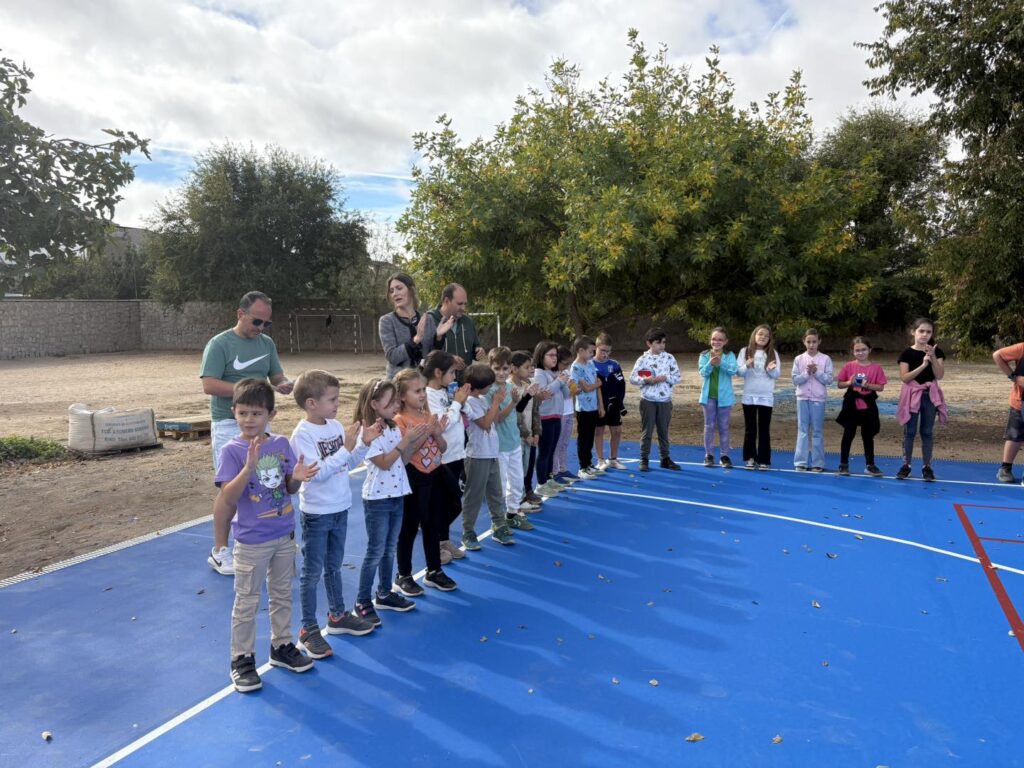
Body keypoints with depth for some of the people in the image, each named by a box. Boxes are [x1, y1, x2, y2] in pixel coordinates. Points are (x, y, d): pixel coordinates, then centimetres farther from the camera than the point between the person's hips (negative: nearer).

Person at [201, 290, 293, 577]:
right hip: (230, 426, -5)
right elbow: (209, 385, -16)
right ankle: (220, 551, 13)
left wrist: (284, 384, -15)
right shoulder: (219, 344, -10)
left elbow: (277, 376, 9)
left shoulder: (267, 343, 7)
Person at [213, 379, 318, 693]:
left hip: (285, 535, 5)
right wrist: (249, 467, -36)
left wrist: (297, 477, -19)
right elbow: (228, 496, -22)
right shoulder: (232, 450, -14)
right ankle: (242, 660, 24)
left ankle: (281, 647, 36)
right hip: (252, 541, -5)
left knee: (282, 595, 19)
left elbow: (289, 488, 4)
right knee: (246, 602, 9)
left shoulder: (281, 444, -2)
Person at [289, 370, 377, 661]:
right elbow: (316, 473, -26)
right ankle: (308, 630, 18)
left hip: (340, 509, 7)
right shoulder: (302, 434, -18)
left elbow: (348, 464, 8)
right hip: (316, 514, -7)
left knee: (334, 567, 21)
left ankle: (337, 616, 37)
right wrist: (346, 448, -29)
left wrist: (364, 443, -6)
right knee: (312, 573, 6)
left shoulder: (336, 426, 1)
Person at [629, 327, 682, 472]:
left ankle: (666, 458, 23)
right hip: (648, 400, -2)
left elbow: (678, 377, 2)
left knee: (664, 431, 12)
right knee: (646, 431, 4)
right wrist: (646, 380, -20)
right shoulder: (643, 359, -5)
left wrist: (665, 378, -15)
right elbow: (632, 378, -4)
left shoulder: (669, 358, 1)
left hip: (665, 401, 2)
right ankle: (644, 460, 11)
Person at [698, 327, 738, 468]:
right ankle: (708, 455, 15)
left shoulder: (729, 356, -2)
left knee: (724, 426, 7)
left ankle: (724, 455, 14)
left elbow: (733, 370, -18)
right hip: (708, 396, 1)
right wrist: (710, 364, -31)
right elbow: (703, 372, -11)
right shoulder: (704, 355, 0)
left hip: (724, 396, -1)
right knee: (709, 426, 7)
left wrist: (721, 363, -34)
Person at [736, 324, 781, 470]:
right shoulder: (745, 351, 2)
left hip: (766, 396, 0)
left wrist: (771, 369, -20)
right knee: (750, 428, 5)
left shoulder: (773, 353, 5)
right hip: (749, 395, 0)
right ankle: (750, 458, 13)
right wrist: (747, 366, -23)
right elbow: (739, 371, -2)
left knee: (764, 429, 3)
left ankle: (764, 460, 8)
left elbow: (777, 374, 2)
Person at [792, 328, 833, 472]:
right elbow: (795, 380, -1)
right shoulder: (798, 359, 3)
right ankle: (800, 462, 7)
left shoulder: (825, 359, 0)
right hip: (802, 398, 1)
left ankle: (818, 463, 11)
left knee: (817, 431, 5)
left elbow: (829, 380, -3)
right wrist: (807, 373, -15)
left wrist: (817, 372, -16)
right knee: (802, 430, 4)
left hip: (818, 399, -1)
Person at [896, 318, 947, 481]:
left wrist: (933, 358, -19)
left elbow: (940, 375, -8)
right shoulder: (907, 353, -4)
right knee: (909, 431, 3)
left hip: (930, 395, 2)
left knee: (927, 432, 6)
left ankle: (927, 466, 14)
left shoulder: (937, 351, 2)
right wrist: (923, 365, -21)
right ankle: (906, 465, 11)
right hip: (912, 395, -1)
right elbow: (904, 378, -12)